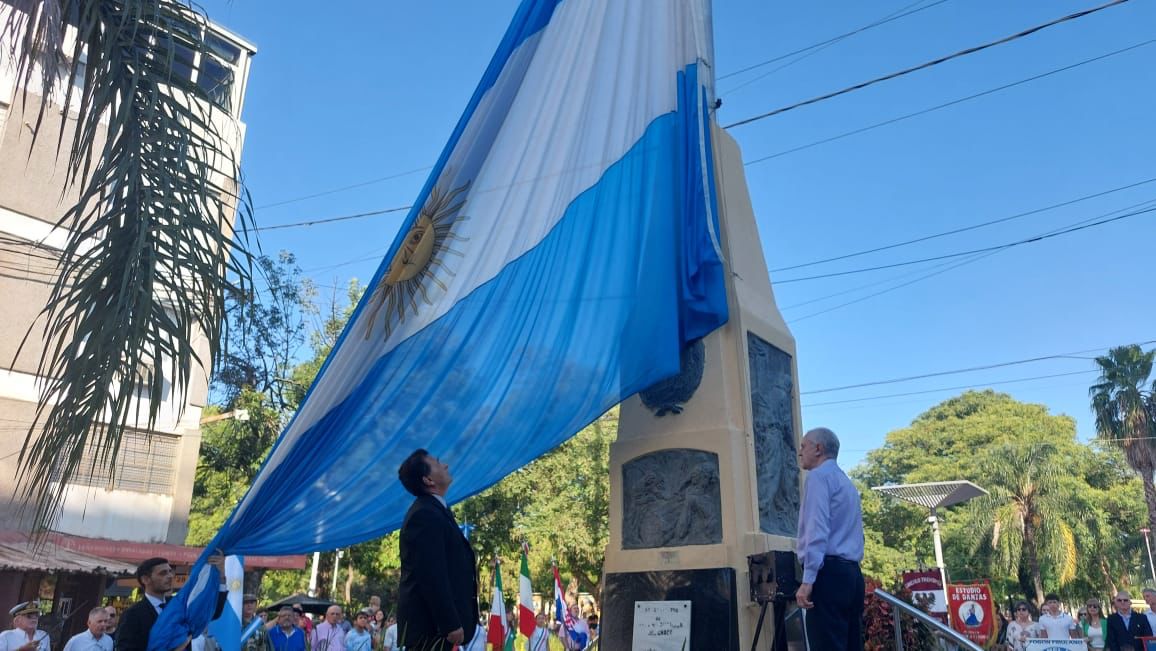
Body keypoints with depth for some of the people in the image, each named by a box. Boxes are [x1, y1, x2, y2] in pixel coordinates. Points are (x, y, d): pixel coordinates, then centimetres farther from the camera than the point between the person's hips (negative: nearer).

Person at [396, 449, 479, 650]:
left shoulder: (433, 511, 17)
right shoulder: (425, 515, -15)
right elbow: (431, 576, -22)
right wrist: (451, 624, -22)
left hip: (433, 621, 10)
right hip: (431, 624, -10)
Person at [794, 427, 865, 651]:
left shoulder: (818, 476, -4)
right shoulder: (846, 481, 24)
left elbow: (817, 530, -16)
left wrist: (807, 579, -20)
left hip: (828, 572, -9)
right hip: (852, 572, 9)